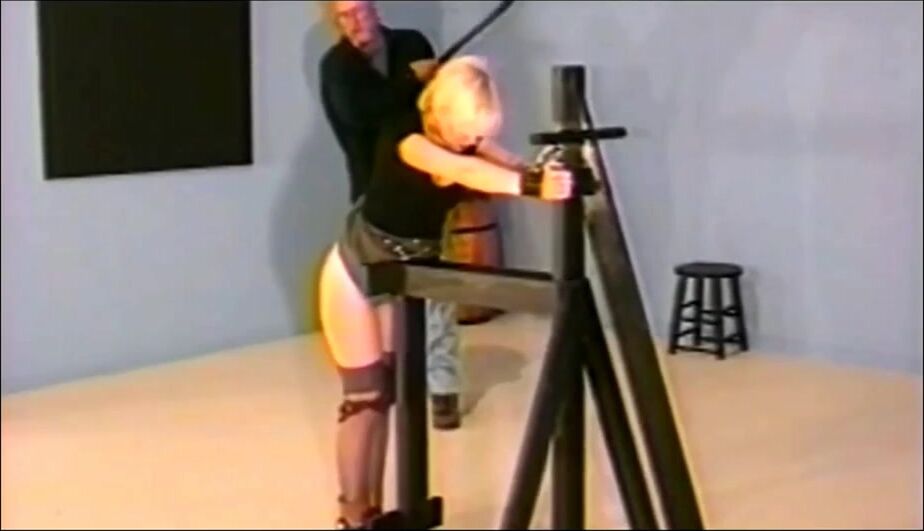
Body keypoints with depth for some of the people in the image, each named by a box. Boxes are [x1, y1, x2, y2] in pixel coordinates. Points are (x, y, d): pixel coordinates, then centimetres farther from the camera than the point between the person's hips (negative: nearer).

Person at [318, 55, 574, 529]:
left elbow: (509, 166, -27)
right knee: (364, 397, -4)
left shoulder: (470, 138, -11)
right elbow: (462, 171, -49)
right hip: (356, 275, -6)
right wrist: (531, 185, -64)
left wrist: (547, 176, -50)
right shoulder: (403, 135, -30)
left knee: (391, 394, 8)